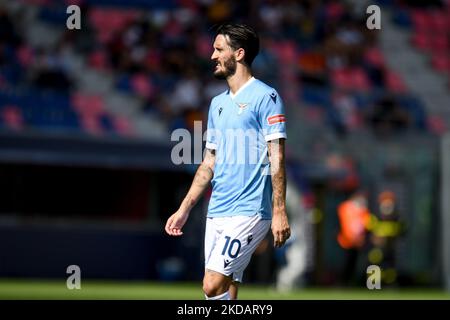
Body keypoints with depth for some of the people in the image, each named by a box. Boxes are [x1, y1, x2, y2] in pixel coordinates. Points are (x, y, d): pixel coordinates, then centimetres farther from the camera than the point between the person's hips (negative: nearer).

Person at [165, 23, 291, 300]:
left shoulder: (265, 97, -6)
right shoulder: (218, 103, 18)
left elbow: (277, 158, -11)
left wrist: (279, 212, -17)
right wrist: (184, 209, 16)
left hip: (249, 212, -8)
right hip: (217, 212, 8)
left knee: (213, 286, -16)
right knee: (226, 289, 5)